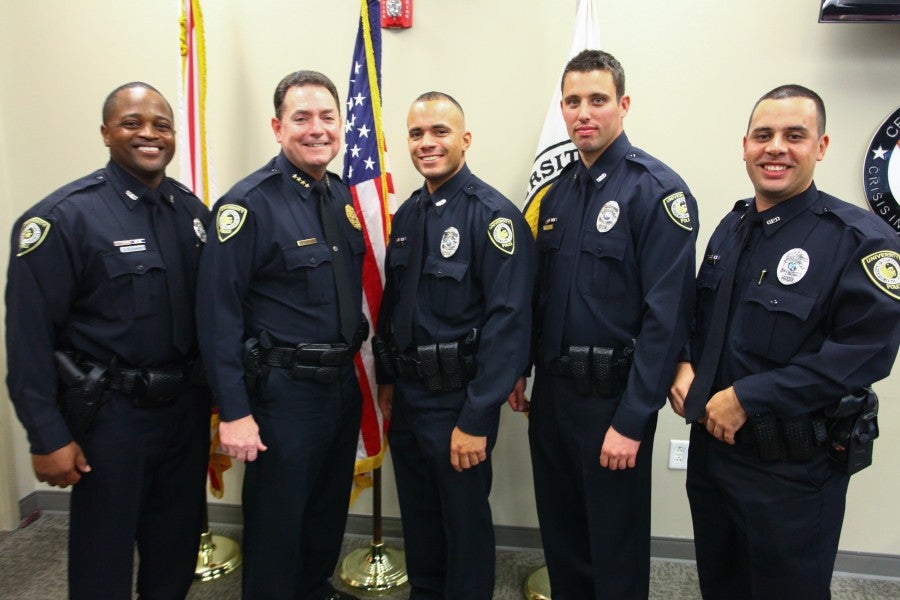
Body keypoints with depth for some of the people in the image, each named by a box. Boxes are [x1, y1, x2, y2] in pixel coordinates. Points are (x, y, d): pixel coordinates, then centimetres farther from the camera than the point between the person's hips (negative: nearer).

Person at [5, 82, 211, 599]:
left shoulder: (193, 211, 4)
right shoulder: (63, 217, -13)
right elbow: (30, 337, -14)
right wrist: (48, 436, -13)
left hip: (187, 406, 5)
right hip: (109, 413, -5)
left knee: (178, 547, 20)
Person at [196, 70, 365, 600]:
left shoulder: (344, 197, 5)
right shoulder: (249, 204, -15)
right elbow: (219, 313, -17)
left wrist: (356, 362, 10)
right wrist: (234, 412, -17)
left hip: (343, 383, 7)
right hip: (282, 391, -7)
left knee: (331, 508, 23)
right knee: (277, 520, 9)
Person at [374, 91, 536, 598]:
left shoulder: (494, 215, -15)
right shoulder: (408, 213, 7)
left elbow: (508, 322, -21)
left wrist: (477, 420, -21)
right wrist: (388, 377, 14)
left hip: (458, 401, -7)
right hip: (407, 397, 7)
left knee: (464, 522, 11)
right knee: (418, 517, 21)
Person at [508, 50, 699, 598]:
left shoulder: (657, 191, -13)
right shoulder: (559, 192, 9)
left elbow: (667, 315, -18)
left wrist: (632, 420, -19)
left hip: (613, 397, -6)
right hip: (551, 390, 7)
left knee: (616, 549, 11)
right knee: (560, 534, 21)